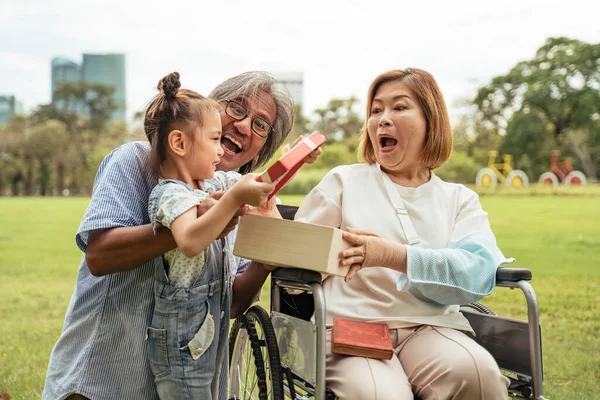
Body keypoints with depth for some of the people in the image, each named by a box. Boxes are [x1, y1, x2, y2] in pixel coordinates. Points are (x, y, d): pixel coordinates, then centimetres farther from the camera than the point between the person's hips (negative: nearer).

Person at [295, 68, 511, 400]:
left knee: (477, 373, -31)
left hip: (430, 329, 2)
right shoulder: (343, 181, 16)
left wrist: (395, 256, -21)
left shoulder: (460, 199, 16)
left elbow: (477, 272, -4)